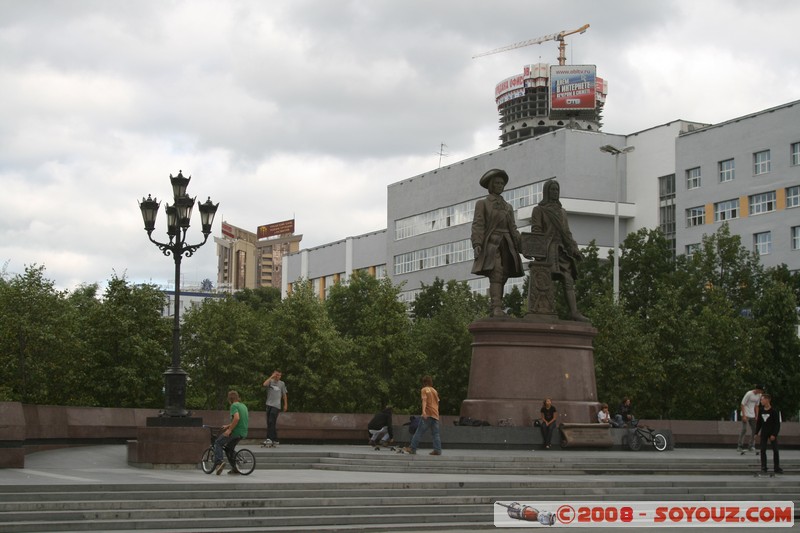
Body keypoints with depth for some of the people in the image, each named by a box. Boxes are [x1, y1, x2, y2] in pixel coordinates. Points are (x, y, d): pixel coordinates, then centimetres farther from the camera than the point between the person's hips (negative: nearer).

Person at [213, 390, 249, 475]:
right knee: (230, 448, 24)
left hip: (236, 432, -9)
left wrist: (229, 430, -22)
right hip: (243, 433, 9)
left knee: (218, 443, -3)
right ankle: (234, 468, 22)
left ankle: (218, 462, -19)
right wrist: (228, 426, 33)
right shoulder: (244, 406, 19)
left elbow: (236, 418, -26)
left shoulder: (234, 406, -9)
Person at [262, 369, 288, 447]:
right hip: (269, 405, 3)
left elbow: (284, 394, 13)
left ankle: (269, 439, -22)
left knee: (271, 422, -15)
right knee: (270, 423, 7)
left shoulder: (282, 384, 7)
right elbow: (264, 384, -16)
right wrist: (271, 377, -11)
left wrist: (285, 404, 10)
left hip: (276, 406, -3)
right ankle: (275, 440, 16)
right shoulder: (270, 381, 7)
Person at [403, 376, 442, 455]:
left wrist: (423, 411, -26)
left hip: (428, 414, -6)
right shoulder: (435, 391, 19)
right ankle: (437, 450, -7)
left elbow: (424, 400, -14)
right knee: (436, 433, 3)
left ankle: (412, 448, -4)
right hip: (436, 415, 6)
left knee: (419, 432, -3)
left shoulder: (424, 390, 1)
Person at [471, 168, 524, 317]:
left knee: (502, 278, -4)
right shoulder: (482, 204, 11)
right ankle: (497, 308, -32)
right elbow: (478, 225, 0)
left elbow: (512, 228, 20)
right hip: (490, 244, -5)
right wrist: (477, 244, -15)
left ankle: (495, 311, -4)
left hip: (506, 245, 5)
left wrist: (521, 246, 5)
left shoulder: (508, 207, 25)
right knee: (496, 275, -21)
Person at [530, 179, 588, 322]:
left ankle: (574, 312, -21)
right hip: (547, 249, -5)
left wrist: (575, 250, 10)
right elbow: (535, 231, -2)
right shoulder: (538, 210, 8)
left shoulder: (562, 212, 25)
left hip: (562, 250, 5)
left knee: (569, 280, -10)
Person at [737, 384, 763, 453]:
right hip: (746, 415, -7)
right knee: (744, 429, -14)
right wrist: (744, 416, -20)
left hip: (752, 416, 7)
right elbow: (742, 404, -15)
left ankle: (752, 446, 15)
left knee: (754, 430, 5)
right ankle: (739, 447, -10)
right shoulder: (749, 394, -16)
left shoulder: (759, 395, 5)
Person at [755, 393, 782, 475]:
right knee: (763, 450, -1)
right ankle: (763, 468, 4)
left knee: (775, 450, -1)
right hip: (764, 433, 4)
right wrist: (756, 432, 7)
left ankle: (776, 468, 7)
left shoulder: (774, 411, -11)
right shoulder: (761, 411, 3)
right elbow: (759, 422, 11)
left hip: (772, 433, -4)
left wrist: (774, 434, -17)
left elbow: (777, 424, -11)